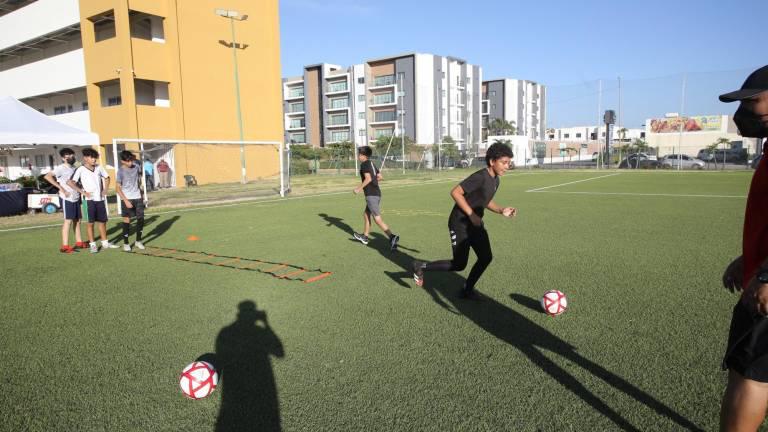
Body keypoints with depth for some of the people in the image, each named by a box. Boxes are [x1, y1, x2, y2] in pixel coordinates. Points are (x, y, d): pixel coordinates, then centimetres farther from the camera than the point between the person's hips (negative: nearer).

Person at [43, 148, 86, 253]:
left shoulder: (74, 168, 14)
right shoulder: (61, 168, -10)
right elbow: (47, 176, -22)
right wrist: (61, 189, -22)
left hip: (76, 198, 8)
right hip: (67, 198, -8)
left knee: (77, 220, 12)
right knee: (68, 221, -8)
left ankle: (79, 242, 22)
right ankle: (65, 246, -6)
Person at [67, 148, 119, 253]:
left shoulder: (98, 168, 7)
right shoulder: (80, 170, -8)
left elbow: (107, 177, 22)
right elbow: (70, 182, -15)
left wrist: (105, 189, 10)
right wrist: (82, 192, -16)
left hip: (100, 199, 5)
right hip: (90, 199, -5)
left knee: (102, 221, 12)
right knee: (91, 222, 0)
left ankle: (105, 242, 22)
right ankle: (92, 245, 8)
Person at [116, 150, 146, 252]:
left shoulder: (136, 166, 1)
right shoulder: (121, 171, -11)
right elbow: (118, 188, -10)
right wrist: (126, 201, -17)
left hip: (138, 197, 4)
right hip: (127, 199, -4)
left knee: (141, 218, 4)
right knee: (126, 220, 0)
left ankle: (138, 241, 19)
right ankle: (126, 243, 11)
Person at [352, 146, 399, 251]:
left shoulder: (364, 164, -10)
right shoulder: (371, 163, 16)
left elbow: (368, 178, -21)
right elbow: (379, 177, 21)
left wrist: (359, 188, -14)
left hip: (371, 195, -9)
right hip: (376, 193, 9)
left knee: (377, 219, -10)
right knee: (366, 214, 22)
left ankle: (392, 237, -22)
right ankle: (365, 237, 32)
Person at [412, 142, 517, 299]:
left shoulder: (495, 180, 6)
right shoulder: (480, 177, -24)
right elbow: (455, 192, -26)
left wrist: (501, 210, 3)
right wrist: (471, 214, -25)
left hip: (475, 224, 9)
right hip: (460, 223, -9)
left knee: (486, 257, 4)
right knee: (459, 265, -3)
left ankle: (467, 290, 21)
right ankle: (421, 266, 15)